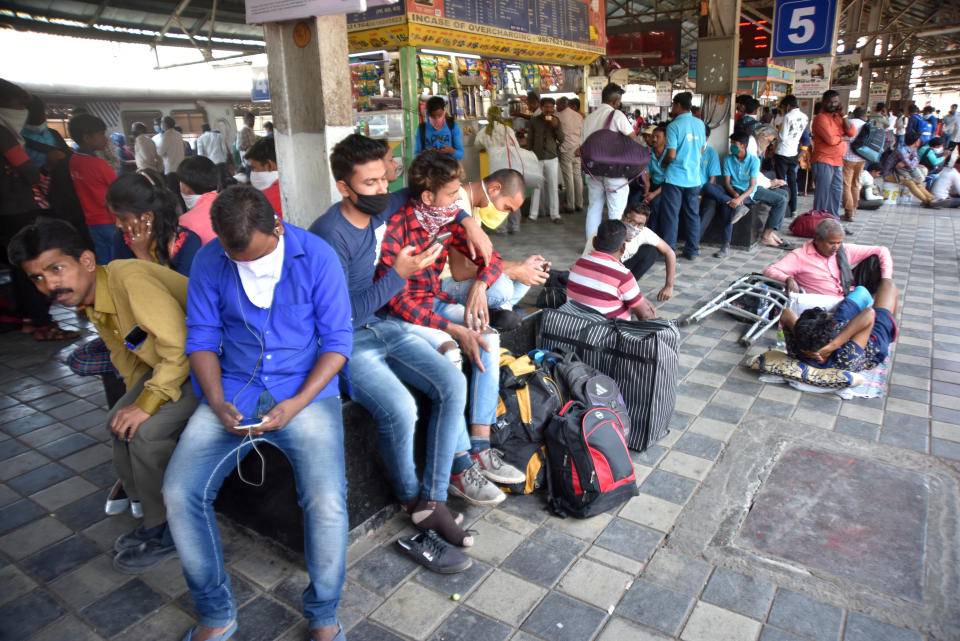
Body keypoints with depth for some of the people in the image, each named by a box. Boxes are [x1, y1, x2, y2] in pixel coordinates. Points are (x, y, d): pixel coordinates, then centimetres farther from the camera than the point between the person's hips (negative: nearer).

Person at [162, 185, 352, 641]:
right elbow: (202, 337, 6)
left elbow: (337, 341, -6)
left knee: (327, 500, -24)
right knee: (179, 492, -16)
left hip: (306, 391, -3)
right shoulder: (208, 261, 1)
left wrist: (297, 404, -17)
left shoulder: (317, 256, -8)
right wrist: (217, 401, -10)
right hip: (233, 391, 3)